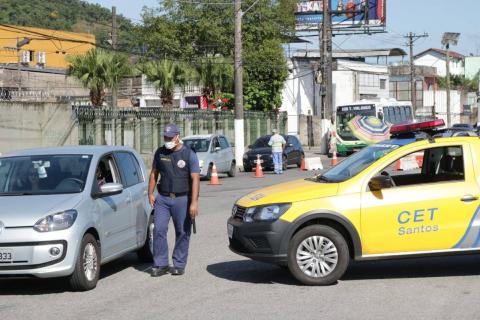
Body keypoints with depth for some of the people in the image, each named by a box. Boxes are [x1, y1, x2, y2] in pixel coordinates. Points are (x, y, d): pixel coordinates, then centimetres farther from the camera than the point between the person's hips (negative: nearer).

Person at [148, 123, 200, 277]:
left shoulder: (189, 154, -5)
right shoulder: (160, 152, 8)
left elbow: (195, 179, -9)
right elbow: (154, 173, 18)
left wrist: (194, 203, -17)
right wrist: (150, 193, 9)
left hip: (182, 199, -3)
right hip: (162, 198, 3)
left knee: (182, 232, 3)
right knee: (159, 230, -7)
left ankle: (179, 265, 13)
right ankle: (160, 264, 0)